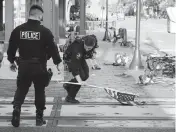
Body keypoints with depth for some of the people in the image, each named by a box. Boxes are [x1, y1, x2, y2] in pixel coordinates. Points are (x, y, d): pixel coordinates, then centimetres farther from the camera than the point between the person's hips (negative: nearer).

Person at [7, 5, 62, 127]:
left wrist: (12, 61, 20)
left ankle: (17, 108, -10)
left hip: (23, 66, 2)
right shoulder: (45, 31, -9)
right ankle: (39, 118, 14)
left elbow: (11, 47, 7)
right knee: (40, 91, 11)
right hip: (39, 66, -2)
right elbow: (53, 48, -8)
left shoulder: (18, 30, 0)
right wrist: (58, 62, 4)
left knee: (21, 89, 14)